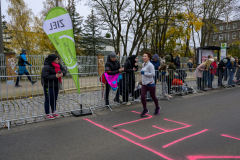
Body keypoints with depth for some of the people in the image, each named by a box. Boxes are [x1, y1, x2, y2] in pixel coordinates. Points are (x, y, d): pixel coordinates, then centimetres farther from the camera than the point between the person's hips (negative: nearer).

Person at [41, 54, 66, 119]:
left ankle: (54, 112, 33)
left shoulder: (58, 65, 4)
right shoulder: (46, 67, -20)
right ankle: (47, 114, 16)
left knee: (54, 99, 17)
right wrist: (55, 76, -28)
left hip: (56, 85, 8)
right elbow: (45, 77, -25)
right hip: (48, 86, -8)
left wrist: (62, 73, -14)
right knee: (48, 99, 2)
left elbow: (64, 70, 10)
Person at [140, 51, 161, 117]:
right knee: (142, 97, -7)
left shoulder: (150, 65, -16)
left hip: (150, 84, -6)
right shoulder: (144, 64, 9)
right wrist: (142, 73, 10)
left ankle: (157, 107, 39)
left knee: (153, 97, 11)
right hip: (144, 84, 6)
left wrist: (144, 73, -19)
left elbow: (153, 74, -23)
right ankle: (145, 110, 13)